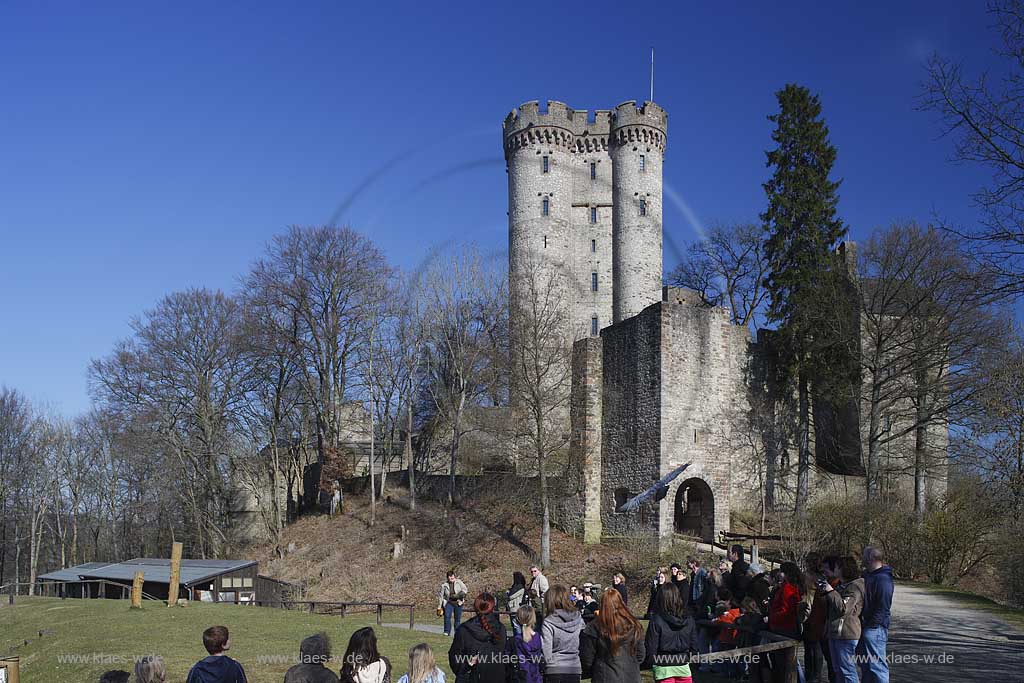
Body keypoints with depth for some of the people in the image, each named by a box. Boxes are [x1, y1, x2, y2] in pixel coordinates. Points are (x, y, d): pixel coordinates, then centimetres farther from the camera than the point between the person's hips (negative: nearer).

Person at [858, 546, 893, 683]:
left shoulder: (883, 579, -16)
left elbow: (883, 606, -20)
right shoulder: (866, 575, 15)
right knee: (865, 664, 18)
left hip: (874, 629, -10)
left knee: (877, 664, -7)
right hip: (864, 628, 10)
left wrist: (871, 625, -20)